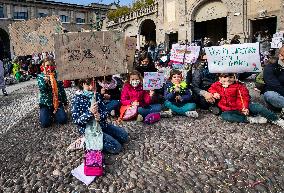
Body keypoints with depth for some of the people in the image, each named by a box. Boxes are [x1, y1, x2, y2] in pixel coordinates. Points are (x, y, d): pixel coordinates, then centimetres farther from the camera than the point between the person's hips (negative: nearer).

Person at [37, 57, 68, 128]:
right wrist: (45, 81, -31)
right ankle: (48, 114, 18)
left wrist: (65, 103, 8)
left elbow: (62, 89, 7)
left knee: (63, 120, -14)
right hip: (45, 103, -1)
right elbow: (42, 89, -13)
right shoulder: (40, 76, 0)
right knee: (45, 123, -16)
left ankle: (54, 113, 18)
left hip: (57, 102, 1)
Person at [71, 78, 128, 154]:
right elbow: (76, 120, -17)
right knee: (116, 147, -17)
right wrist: (90, 112, -33)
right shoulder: (77, 99, -14)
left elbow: (105, 111, 1)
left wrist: (100, 116, -24)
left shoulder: (97, 95, 2)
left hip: (102, 124, 7)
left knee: (124, 136, 5)